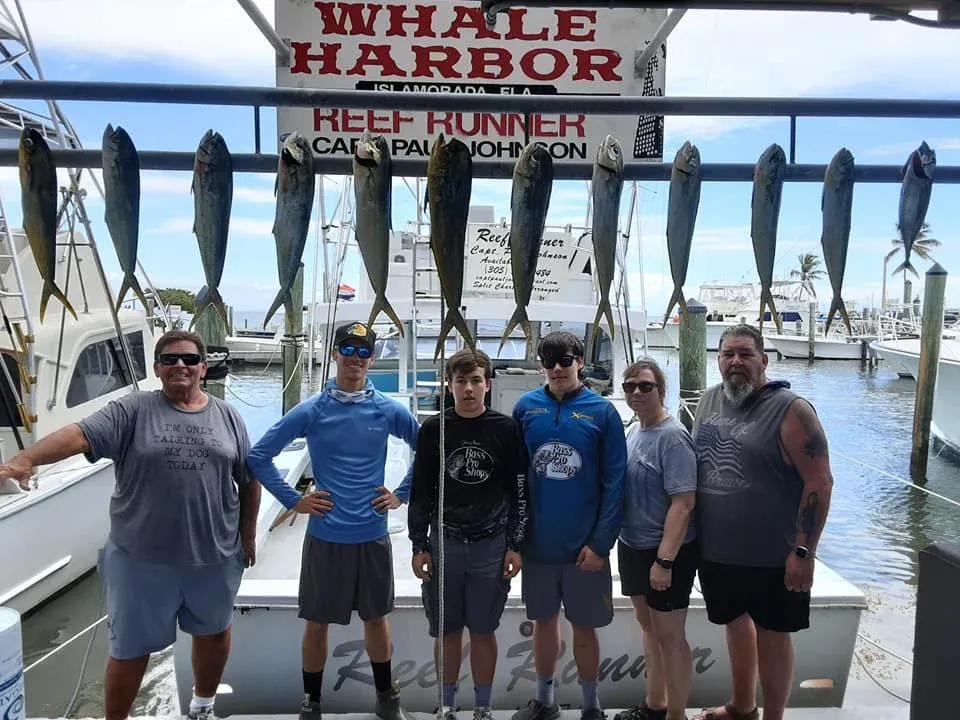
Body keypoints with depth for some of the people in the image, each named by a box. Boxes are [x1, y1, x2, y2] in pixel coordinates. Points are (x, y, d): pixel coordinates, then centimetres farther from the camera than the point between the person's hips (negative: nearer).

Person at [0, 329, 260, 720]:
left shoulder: (227, 416, 2)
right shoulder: (132, 410, -6)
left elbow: (250, 479, 6)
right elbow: (80, 434, -21)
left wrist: (248, 534, 7)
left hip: (214, 553, 3)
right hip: (141, 556, -3)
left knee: (213, 631, 21)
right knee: (131, 648, 11)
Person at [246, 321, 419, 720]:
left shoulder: (389, 410, -3)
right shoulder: (311, 411, -7)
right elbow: (259, 455, -2)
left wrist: (401, 494, 3)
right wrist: (294, 500, -5)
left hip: (373, 534, 1)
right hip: (325, 535, -1)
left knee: (376, 618, 16)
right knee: (317, 623, 11)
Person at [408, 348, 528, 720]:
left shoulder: (506, 429, -2)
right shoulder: (434, 429, 0)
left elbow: (519, 491, 2)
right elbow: (420, 491, 4)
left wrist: (516, 545, -1)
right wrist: (419, 546, 2)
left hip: (491, 546, -1)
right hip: (444, 544, 1)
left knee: (483, 631, 9)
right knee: (447, 631, 11)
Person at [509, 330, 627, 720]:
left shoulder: (602, 412, -7)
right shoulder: (525, 407, -1)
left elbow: (614, 482, -8)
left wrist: (601, 542, -12)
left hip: (584, 546, -2)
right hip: (537, 542, 2)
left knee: (584, 627, 11)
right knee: (544, 621, 17)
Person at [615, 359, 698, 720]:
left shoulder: (672, 437, -19)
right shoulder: (633, 430, 7)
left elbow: (683, 503, -23)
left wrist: (664, 560, -25)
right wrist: (624, 542, 16)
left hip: (666, 553, -8)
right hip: (632, 545, 8)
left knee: (669, 635, 5)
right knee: (649, 626, 20)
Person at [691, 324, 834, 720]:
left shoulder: (790, 409, -15)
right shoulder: (708, 401, 3)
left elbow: (819, 483, -16)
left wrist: (803, 552, -19)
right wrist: (691, 535, 14)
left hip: (772, 557, -6)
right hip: (715, 550, 6)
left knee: (771, 634, 10)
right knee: (735, 622, 22)